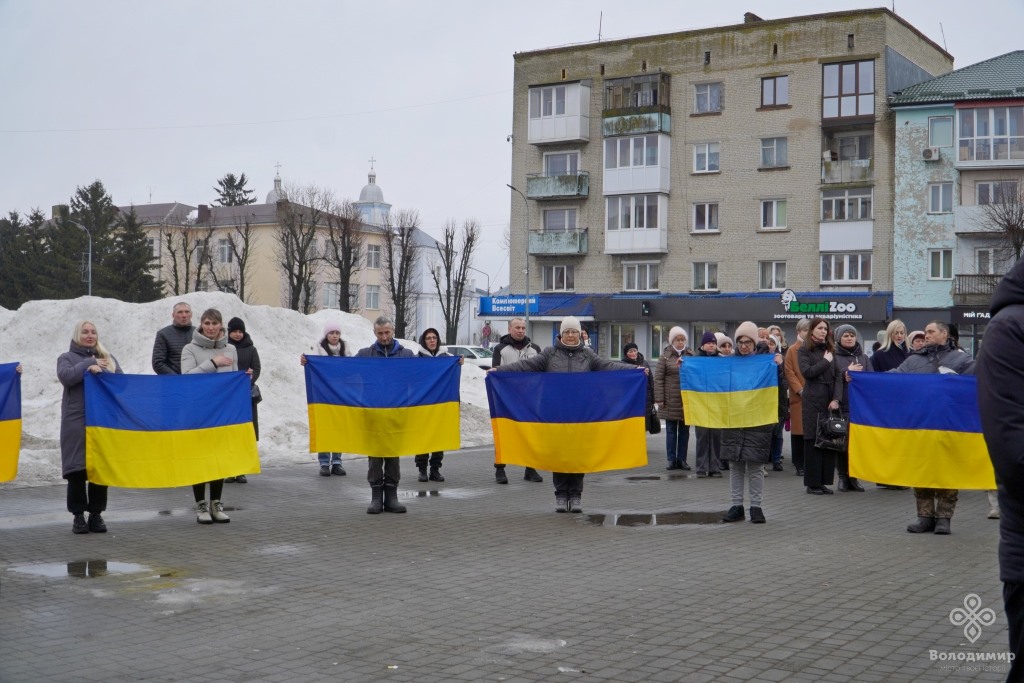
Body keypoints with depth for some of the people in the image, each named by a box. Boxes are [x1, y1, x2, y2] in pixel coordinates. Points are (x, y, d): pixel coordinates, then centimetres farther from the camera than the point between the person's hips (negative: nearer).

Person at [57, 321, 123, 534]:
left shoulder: (107, 357, 18)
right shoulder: (67, 357, 10)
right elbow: (66, 377, -11)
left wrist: (100, 371, -11)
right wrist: (89, 363, -7)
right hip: (76, 421, -2)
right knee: (77, 469, -4)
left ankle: (96, 514, 9)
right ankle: (78, 516, 4)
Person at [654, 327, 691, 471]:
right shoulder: (665, 357, 0)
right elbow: (658, 379, -1)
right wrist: (659, 399, -7)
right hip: (670, 400, -2)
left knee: (684, 431, 6)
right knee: (671, 430, 4)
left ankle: (682, 459, 13)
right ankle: (672, 459, 10)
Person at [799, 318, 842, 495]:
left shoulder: (830, 350, 14)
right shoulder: (804, 350, 3)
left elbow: (838, 376, 7)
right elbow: (807, 372, -13)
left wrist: (836, 399, -5)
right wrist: (825, 361, -6)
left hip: (830, 400, 4)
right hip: (813, 401, -4)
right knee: (813, 440, -3)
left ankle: (824, 481, 8)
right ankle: (813, 483, 2)